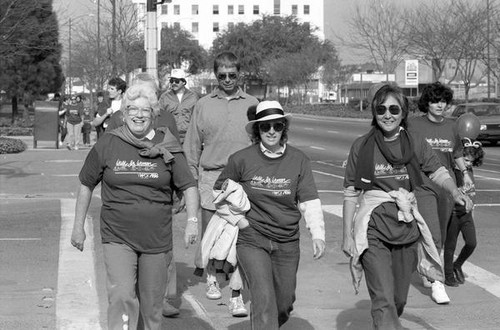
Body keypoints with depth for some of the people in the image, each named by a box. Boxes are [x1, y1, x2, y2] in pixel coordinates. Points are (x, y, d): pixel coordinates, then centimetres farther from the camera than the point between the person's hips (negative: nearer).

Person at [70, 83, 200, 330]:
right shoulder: (107, 145, 0)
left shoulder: (168, 148, 0)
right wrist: (78, 226, 9)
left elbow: (189, 186, 1)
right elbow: (86, 185, 10)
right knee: (121, 298, -18)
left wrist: (192, 221, -14)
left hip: (157, 241, 1)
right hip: (117, 238, -1)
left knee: (151, 306, 9)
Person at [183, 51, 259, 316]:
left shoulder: (251, 104, 8)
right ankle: (211, 278, 32)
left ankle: (236, 295, -4)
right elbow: (192, 147, 10)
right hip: (211, 176, 1)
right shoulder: (203, 105, 8)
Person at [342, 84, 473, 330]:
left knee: (399, 300, 14)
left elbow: (438, 172, 2)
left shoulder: (415, 143, 5)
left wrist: (455, 192, -19)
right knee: (383, 301, -16)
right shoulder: (362, 146, -1)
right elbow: (350, 194, 3)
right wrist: (347, 235, 1)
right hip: (373, 228, -3)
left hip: (407, 227, 3)